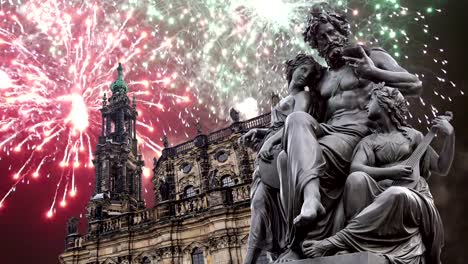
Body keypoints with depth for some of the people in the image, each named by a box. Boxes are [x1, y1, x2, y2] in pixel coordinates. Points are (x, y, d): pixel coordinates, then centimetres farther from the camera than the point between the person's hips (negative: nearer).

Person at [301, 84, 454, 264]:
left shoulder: (412, 135, 16)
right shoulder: (369, 141, 15)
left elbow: (442, 169, 14)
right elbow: (355, 167, -5)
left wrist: (449, 136, 2)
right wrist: (390, 172, -15)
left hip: (412, 197, -1)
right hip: (379, 196, 1)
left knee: (395, 194, -37)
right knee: (356, 178, -30)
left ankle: (335, 242, -38)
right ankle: (354, 245, -38)